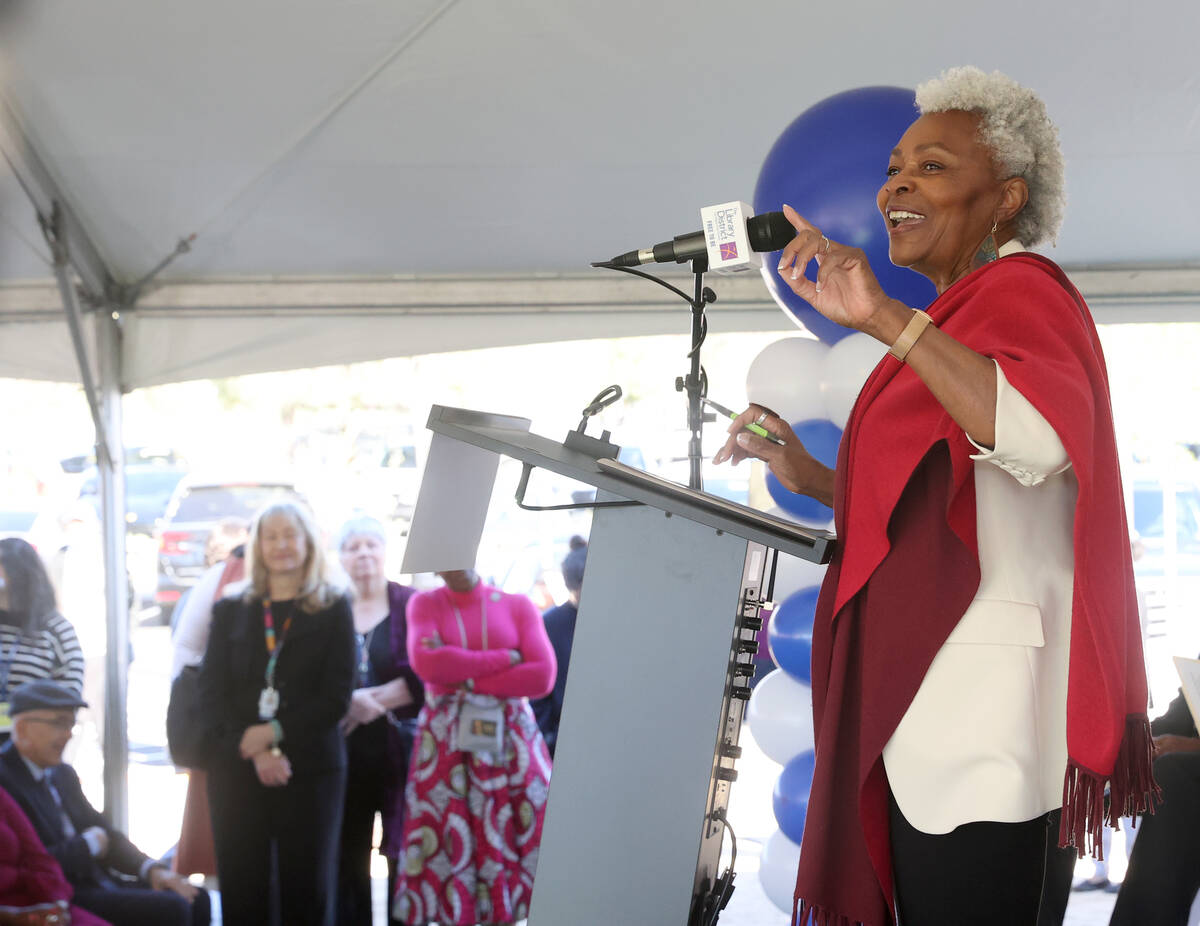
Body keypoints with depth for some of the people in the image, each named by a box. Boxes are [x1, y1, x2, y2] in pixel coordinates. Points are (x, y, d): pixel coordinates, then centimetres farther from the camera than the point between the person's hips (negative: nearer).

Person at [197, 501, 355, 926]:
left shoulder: (333, 609, 6)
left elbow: (337, 696, -2)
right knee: (242, 891, 0)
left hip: (310, 768, -2)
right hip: (236, 769, 2)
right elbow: (212, 692, 3)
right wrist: (251, 750, -11)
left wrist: (274, 733, -13)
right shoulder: (230, 610, 12)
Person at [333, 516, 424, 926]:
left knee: (403, 854, -1)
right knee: (345, 857, 2)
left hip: (399, 745, -2)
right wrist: (351, 703, -15)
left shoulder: (412, 605, 4)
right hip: (343, 749, 2)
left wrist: (376, 700, -13)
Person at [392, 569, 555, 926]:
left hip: (509, 740, 0)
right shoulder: (424, 604, 8)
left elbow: (543, 676, -4)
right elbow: (425, 663, -10)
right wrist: (507, 658, -9)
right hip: (446, 745, 0)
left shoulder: (518, 605, 8)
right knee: (448, 849, -4)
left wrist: (464, 679, -9)